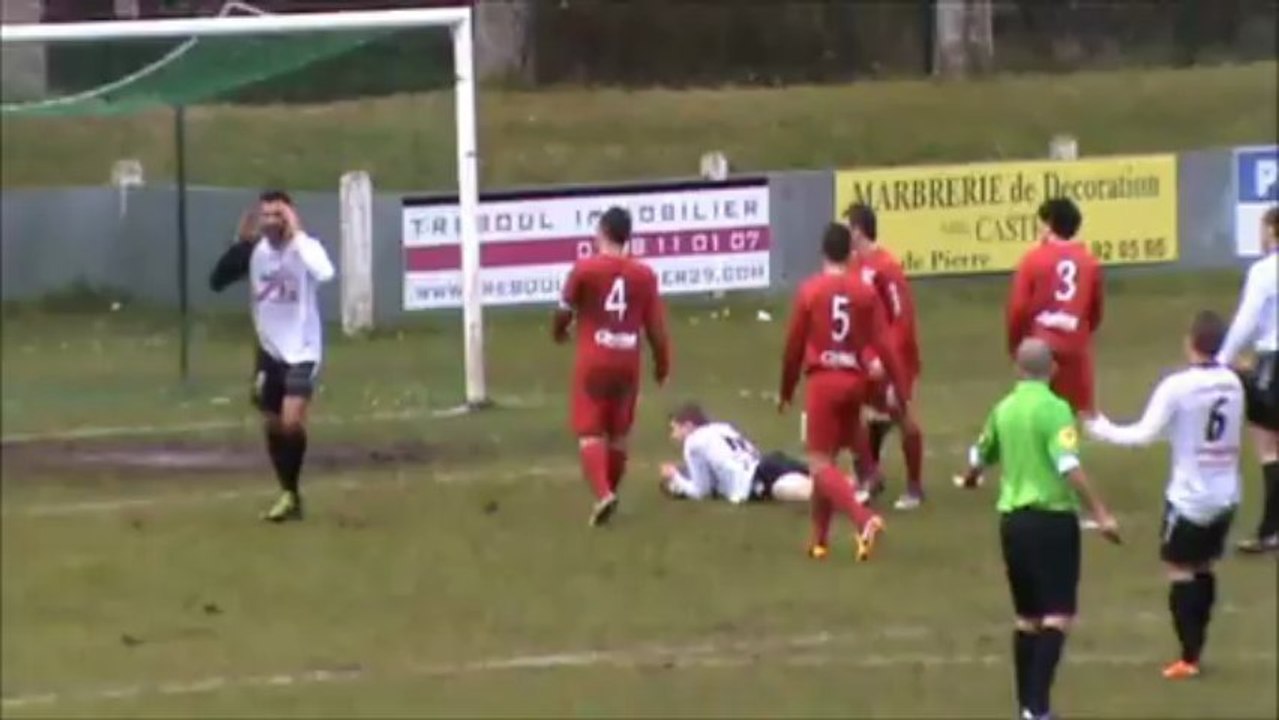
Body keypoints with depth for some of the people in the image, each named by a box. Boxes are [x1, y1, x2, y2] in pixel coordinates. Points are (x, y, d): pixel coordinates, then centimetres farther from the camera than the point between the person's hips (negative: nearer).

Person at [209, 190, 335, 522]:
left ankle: (291, 491, -1)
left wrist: (298, 234, -34)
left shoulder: (305, 247, -17)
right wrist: (241, 242, -17)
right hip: (269, 350, 6)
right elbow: (217, 281, -8)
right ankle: (290, 495, 27)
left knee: (291, 422, -21)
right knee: (272, 425, 12)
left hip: (301, 351, -6)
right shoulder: (255, 250, -2)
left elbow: (325, 273, -39)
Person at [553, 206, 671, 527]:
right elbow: (655, 325, 2)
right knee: (618, 434, 16)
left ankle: (603, 494, -22)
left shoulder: (584, 269, -9)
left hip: (593, 362, -3)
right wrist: (662, 363, 17)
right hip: (628, 362, 3)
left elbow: (564, 311, 1)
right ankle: (609, 492, 26)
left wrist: (559, 333, 25)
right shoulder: (644, 274, -1)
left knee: (590, 433, -3)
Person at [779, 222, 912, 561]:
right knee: (828, 459, 18)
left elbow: (794, 347, -1)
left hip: (822, 380, -4)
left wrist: (786, 391, 14)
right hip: (854, 381, 4)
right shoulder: (866, 292, 0)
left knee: (820, 464, -3)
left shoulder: (809, 291, -6)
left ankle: (864, 520, -26)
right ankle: (820, 538, 23)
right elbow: (885, 346, -3)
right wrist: (903, 397, 1)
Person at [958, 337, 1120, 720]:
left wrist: (971, 477, 48)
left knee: (1027, 617, 15)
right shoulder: (1054, 408, -12)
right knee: (1057, 617, -8)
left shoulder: (1004, 409, 8)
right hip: (1051, 519, -7)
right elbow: (1069, 466, -23)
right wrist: (1100, 513, -22)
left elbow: (980, 455, 25)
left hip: (1013, 519, 7)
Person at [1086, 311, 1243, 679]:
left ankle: (1189, 657, -3)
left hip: (1189, 496, -6)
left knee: (1180, 571, 2)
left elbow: (1146, 434, -18)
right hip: (1225, 495, 6)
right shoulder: (1233, 383, 1)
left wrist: (1104, 430, -3)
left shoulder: (1177, 387, -17)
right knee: (1204, 567, 17)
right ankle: (1196, 648, 20)